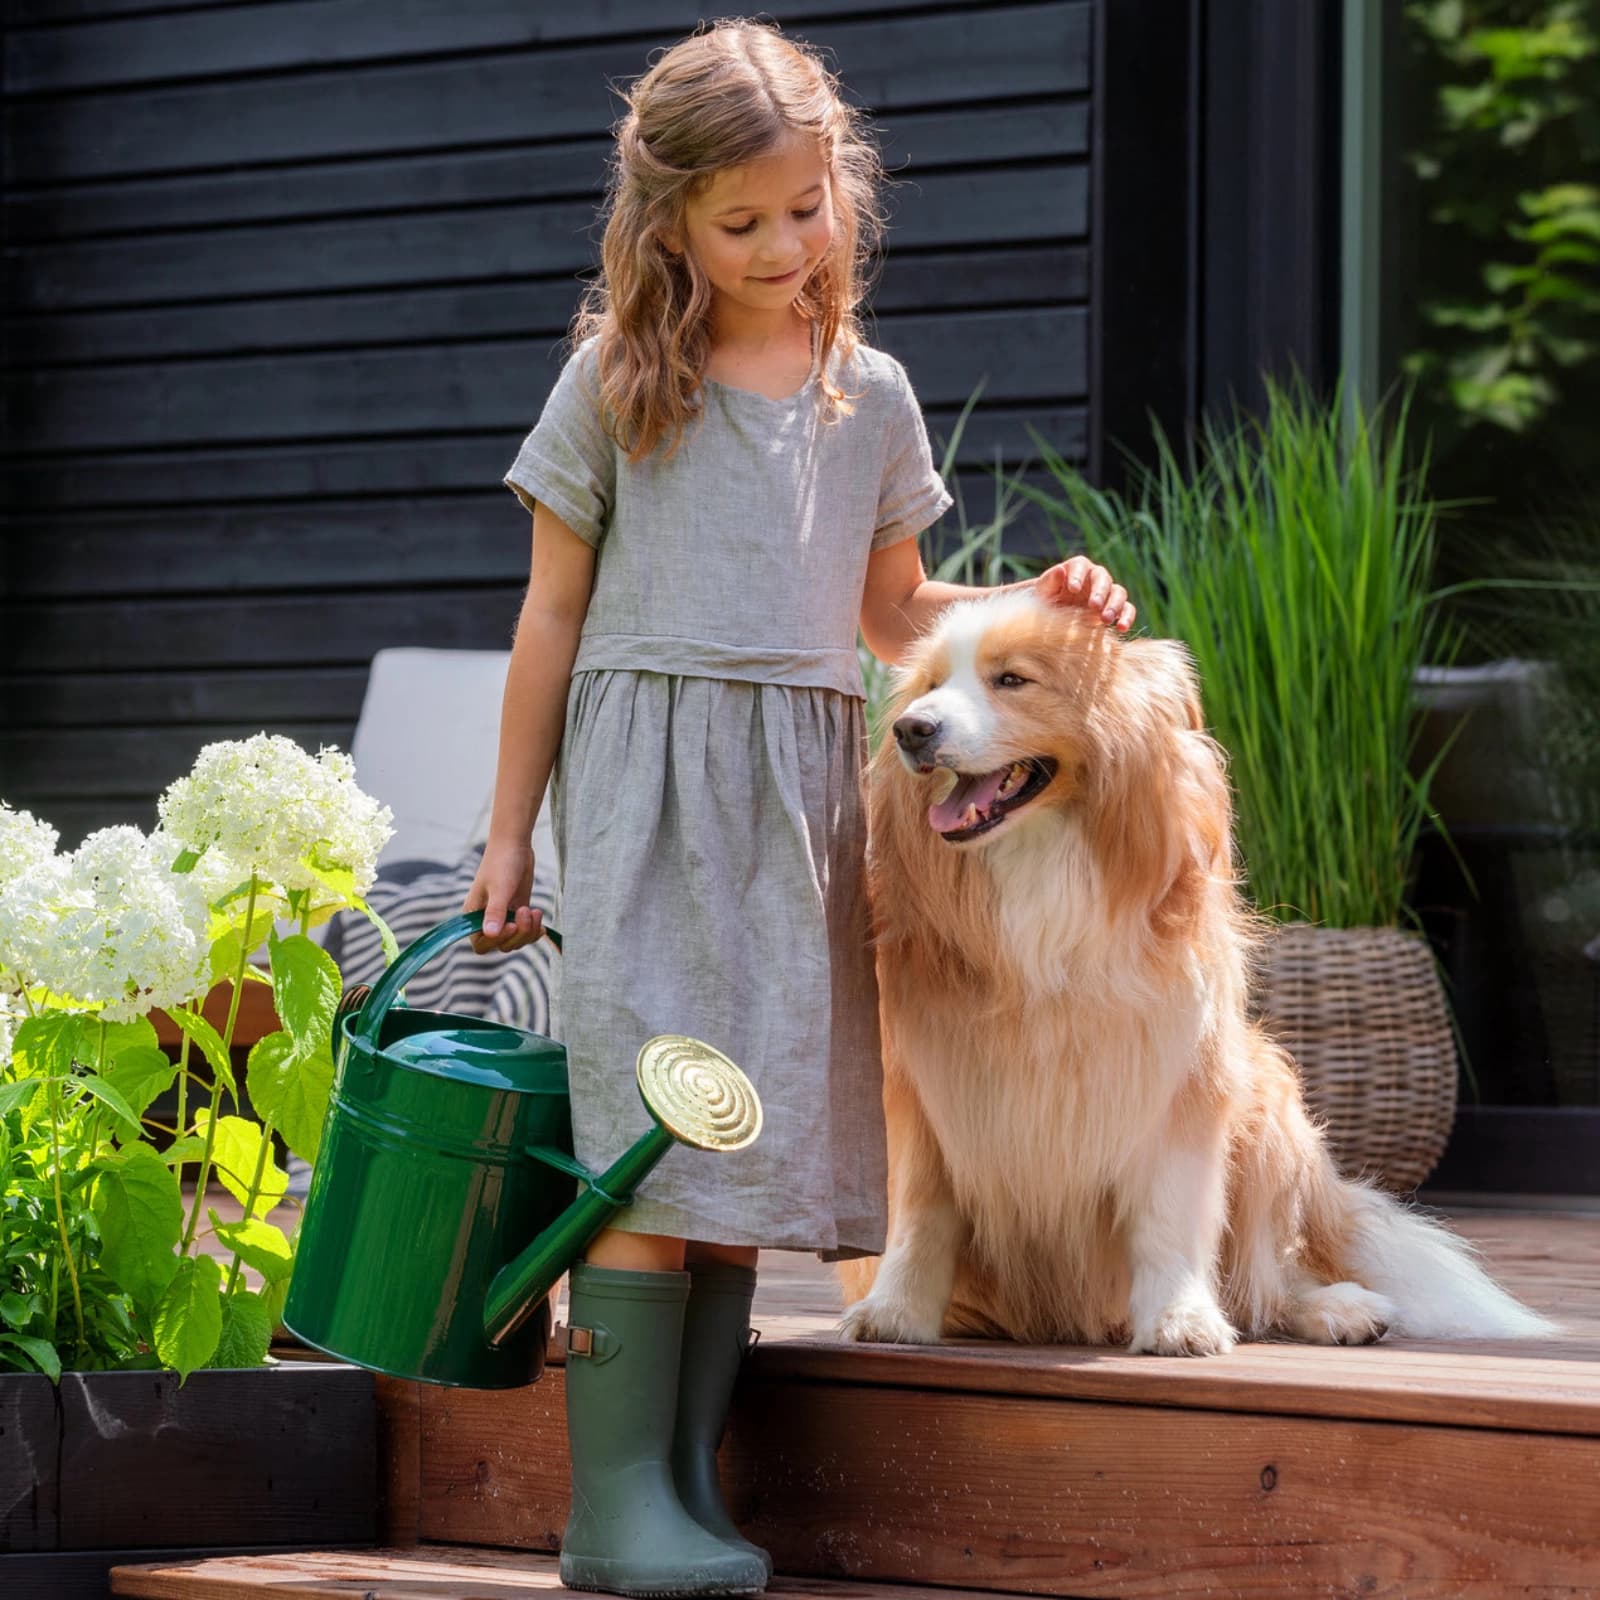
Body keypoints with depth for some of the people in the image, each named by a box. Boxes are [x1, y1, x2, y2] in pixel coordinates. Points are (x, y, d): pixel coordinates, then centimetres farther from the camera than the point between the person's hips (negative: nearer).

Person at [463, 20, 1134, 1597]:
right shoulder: (616, 379, 4)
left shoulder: (868, 394, 13)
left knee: (751, 1139, 1)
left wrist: (1035, 606, 5)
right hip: (644, 781, -4)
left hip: (803, 788, 4)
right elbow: (554, 613, 7)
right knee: (655, 1135, -12)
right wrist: (508, 833, 6)